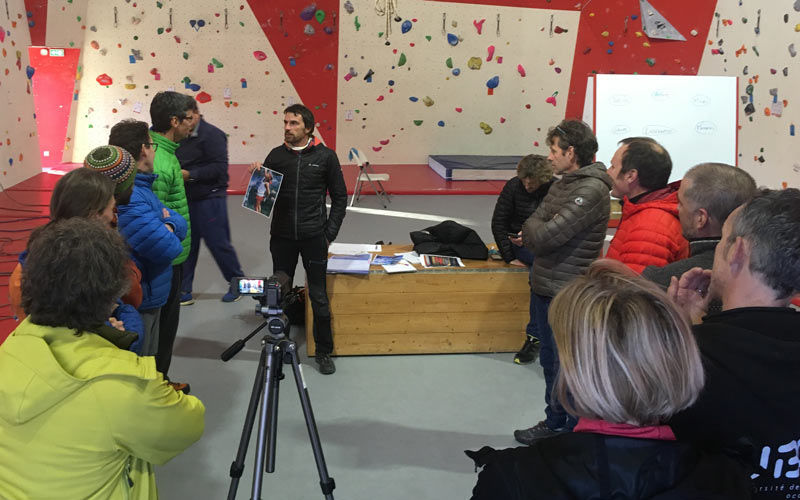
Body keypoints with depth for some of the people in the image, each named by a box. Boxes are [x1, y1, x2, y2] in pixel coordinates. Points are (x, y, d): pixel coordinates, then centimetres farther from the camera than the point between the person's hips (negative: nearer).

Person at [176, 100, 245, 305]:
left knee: (218, 243, 2)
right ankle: (184, 292, 18)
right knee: (186, 245, 10)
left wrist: (189, 174, -23)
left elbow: (219, 167, -21)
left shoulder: (212, 135, -13)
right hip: (186, 199, 7)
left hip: (209, 198, -7)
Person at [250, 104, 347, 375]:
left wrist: (329, 233, -2)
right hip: (282, 237, 3)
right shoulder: (276, 155, 4)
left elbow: (340, 197, 3)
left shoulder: (325, 156, -2)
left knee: (319, 296, 2)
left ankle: (323, 351, 16)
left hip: (313, 237, -2)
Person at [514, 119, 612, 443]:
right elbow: (532, 231, 12)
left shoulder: (592, 191, -20)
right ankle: (554, 423, 36)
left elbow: (543, 236, -25)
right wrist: (539, 232, -8)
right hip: (544, 288, 9)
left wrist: (533, 229, -5)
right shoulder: (562, 184, 11)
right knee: (550, 360, 21)